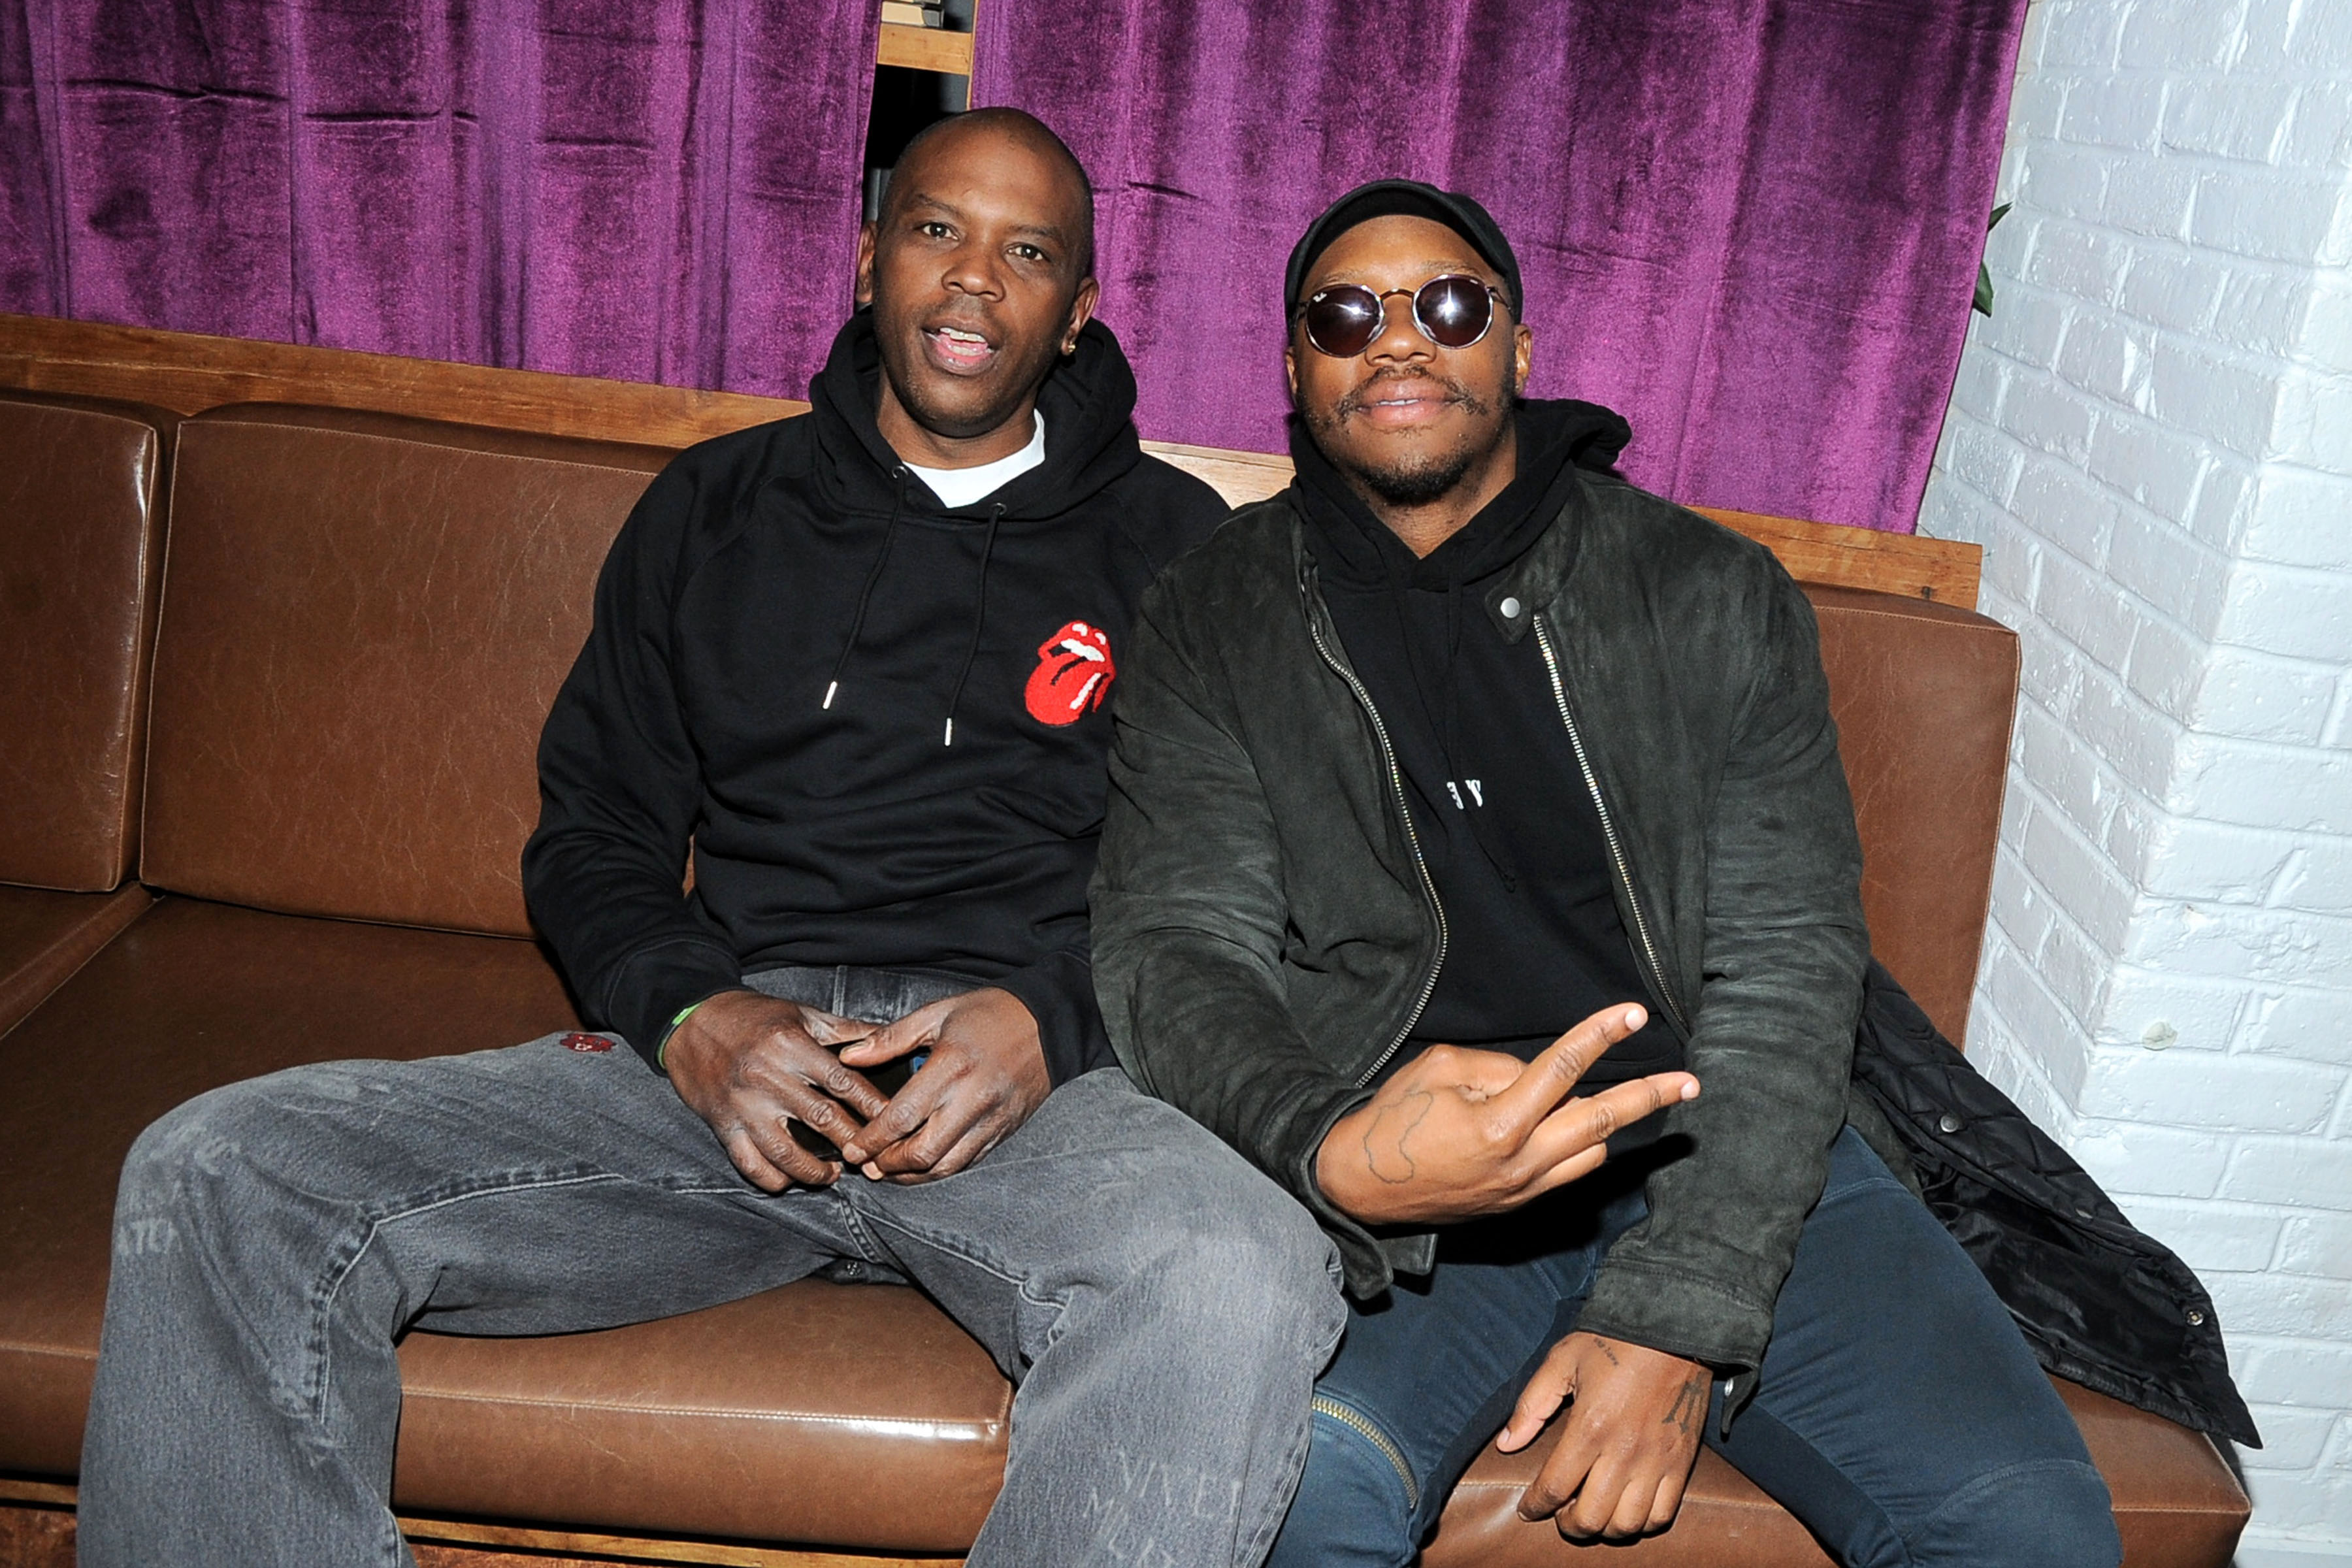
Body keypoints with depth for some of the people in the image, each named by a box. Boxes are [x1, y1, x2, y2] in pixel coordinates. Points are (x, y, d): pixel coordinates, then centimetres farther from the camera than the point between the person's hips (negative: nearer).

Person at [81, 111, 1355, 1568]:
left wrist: (1049, 1015, -12)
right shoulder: (718, 506, 20)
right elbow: (594, 831, 18)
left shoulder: (1169, 542, 13)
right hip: (721, 1050, 3)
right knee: (212, 1175, -17)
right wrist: (689, 1013, -4)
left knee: (1241, 1273, -37)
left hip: (1043, 1068, -2)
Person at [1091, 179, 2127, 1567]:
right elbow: (1178, 947, -2)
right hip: (1399, 1177, -1)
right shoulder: (1218, 621, 8)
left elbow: (1787, 970, 0)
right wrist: (1333, 1148, -25)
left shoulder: (1718, 597, 8)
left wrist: (1679, 1308, -13)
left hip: (1724, 1155, 2)